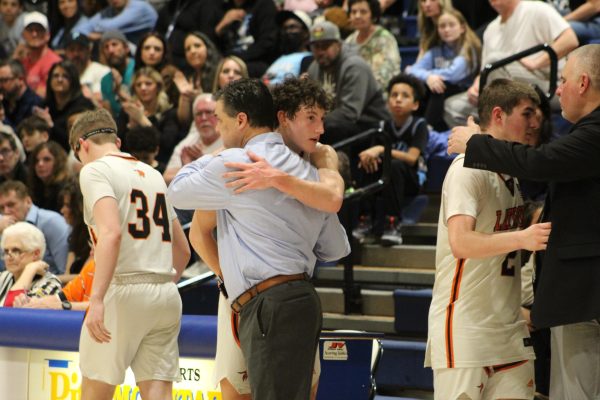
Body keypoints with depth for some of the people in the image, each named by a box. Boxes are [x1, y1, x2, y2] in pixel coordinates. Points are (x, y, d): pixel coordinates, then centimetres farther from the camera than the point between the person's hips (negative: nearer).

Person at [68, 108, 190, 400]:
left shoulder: (95, 170, -3)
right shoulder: (153, 174, 19)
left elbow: (111, 232, -21)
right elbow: (183, 250, 23)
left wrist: (96, 299, -26)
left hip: (123, 289, -6)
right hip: (167, 295, 6)